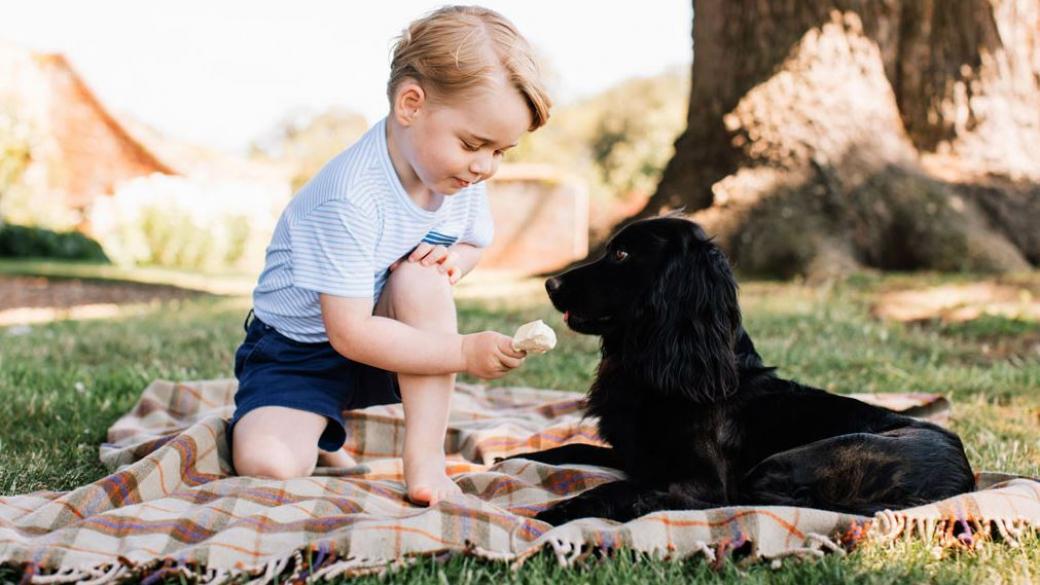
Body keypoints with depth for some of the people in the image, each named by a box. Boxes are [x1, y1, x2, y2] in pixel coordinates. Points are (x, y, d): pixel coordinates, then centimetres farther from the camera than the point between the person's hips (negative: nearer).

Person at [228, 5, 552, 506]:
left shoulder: (463, 177, -9)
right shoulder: (349, 199, -31)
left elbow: (474, 243, 12)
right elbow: (350, 333, -30)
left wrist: (454, 260, -14)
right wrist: (465, 352, -32)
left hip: (387, 347, 5)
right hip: (299, 351, -5)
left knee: (424, 274, -28)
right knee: (266, 465, -29)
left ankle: (425, 456, -22)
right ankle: (318, 441, 9)